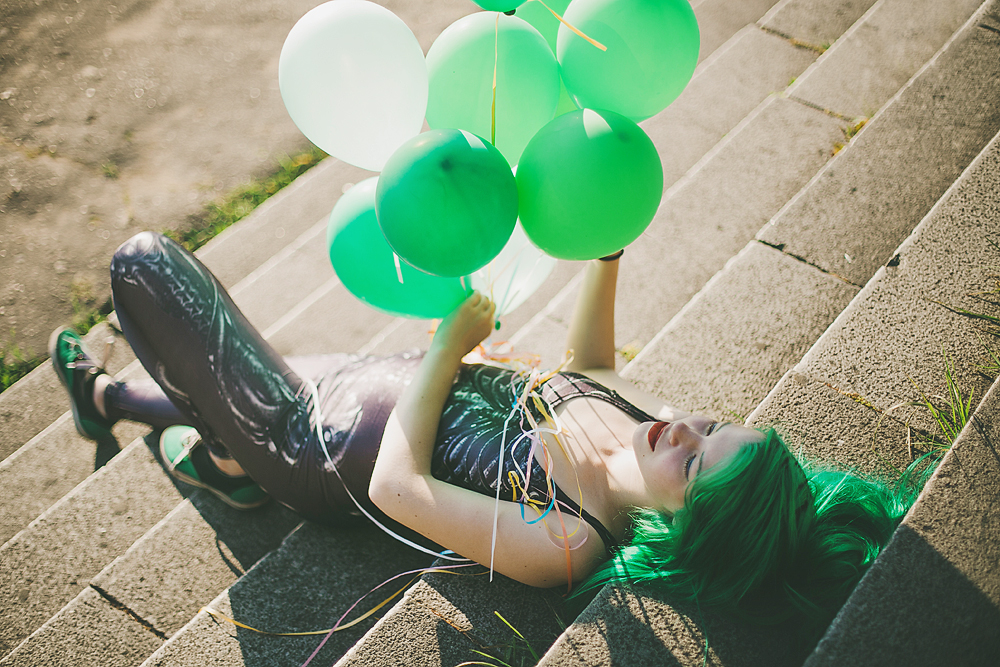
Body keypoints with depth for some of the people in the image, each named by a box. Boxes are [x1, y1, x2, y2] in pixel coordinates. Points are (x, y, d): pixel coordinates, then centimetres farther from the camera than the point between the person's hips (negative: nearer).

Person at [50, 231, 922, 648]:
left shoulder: (563, 546, -36)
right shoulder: (656, 422, -17)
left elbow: (396, 485, -31)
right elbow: (589, 367, 4)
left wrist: (451, 342, -26)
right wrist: (608, 250, -7)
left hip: (309, 442, -7)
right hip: (372, 379, 7)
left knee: (144, 262, -2)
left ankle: (228, 459, 22)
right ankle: (108, 396, 61)